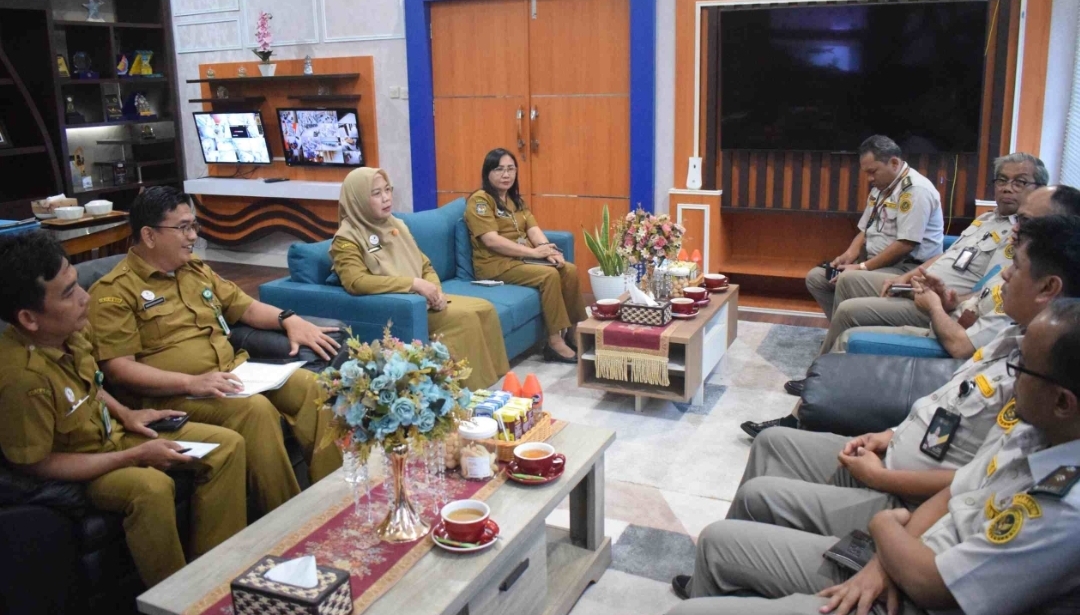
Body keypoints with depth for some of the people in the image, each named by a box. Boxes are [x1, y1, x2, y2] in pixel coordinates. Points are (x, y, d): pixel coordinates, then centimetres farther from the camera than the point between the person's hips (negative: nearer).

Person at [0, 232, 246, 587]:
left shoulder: (72, 328, -10)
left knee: (227, 445, -1)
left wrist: (125, 415, 0)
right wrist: (135, 457, -24)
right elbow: (34, 465, -26)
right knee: (151, 487, -37)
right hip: (76, 466, -8)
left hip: (111, 433, 8)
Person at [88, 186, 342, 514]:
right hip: (174, 394, -7)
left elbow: (245, 306, 25)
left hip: (234, 372, 7)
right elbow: (118, 368, -15)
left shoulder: (196, 270, 17)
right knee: (256, 409, -32)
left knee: (309, 385, -14)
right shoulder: (115, 291, -6)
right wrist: (191, 382, -26)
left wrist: (289, 319, 4)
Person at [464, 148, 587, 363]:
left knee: (570, 270, -11)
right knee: (550, 275, -27)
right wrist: (534, 252, -22)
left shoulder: (516, 199, 17)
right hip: (496, 264, -8)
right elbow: (492, 241, -20)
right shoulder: (479, 200, -9)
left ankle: (575, 329, -2)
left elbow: (533, 229, 6)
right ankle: (554, 341, -24)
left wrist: (546, 248, -16)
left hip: (524, 258, 8)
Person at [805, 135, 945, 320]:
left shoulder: (915, 190, -17)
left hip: (908, 268, -10)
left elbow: (905, 245, -23)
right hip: (875, 262, 10)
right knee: (815, 277, 0)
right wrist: (849, 255, -3)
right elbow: (865, 230, 17)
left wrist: (863, 267, -21)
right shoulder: (880, 187, 12)